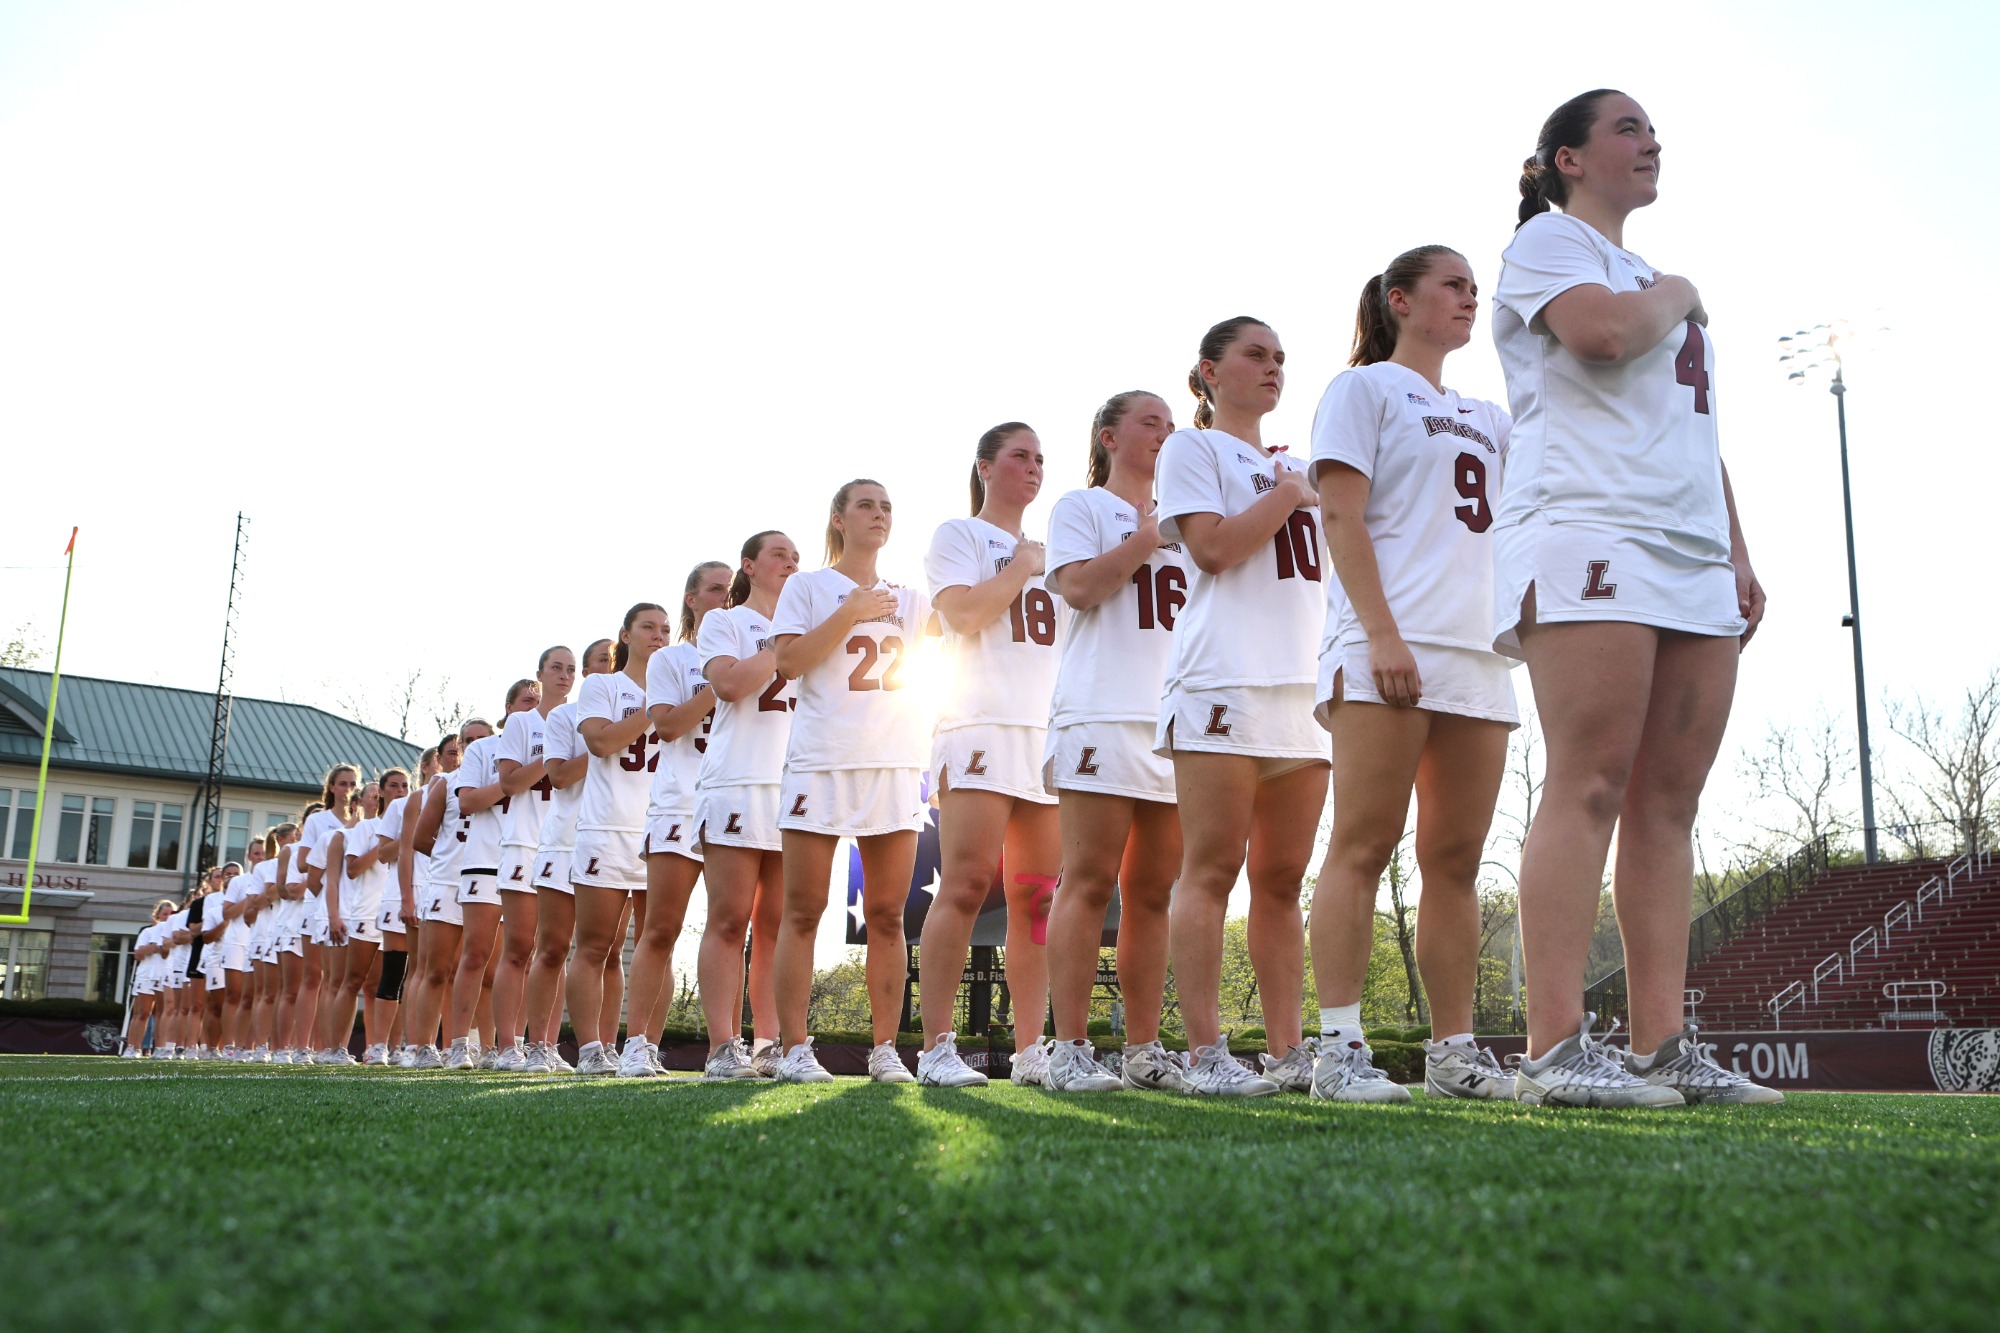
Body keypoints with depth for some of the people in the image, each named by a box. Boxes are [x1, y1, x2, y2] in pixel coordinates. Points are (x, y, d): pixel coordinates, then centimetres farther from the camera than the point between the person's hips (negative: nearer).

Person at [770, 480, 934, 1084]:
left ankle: (885, 1049, 6)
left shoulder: (908, 598, 19)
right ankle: (794, 1049, -1)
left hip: (896, 763, 3)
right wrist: (850, 612, -7)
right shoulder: (807, 586, 8)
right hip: (821, 759, -3)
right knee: (803, 910, -4)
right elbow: (788, 661, -4)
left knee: (887, 914, 1)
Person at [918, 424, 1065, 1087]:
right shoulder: (958, 535, 8)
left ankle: (1030, 1050, 3)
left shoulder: (1051, 550, 26)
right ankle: (937, 1045, -14)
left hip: (1051, 733, 6)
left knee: (1036, 898, 1)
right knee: (965, 884, -15)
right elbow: (963, 614, -9)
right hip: (983, 727, -6)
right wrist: (1023, 566, 1)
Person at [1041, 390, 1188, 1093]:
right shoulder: (1082, 505, 10)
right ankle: (1070, 1048, -10)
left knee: (1153, 889, 3)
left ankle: (1144, 1051, 5)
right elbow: (1079, 586, -7)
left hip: (1177, 715, 6)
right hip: (1103, 711, -6)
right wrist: (1150, 536, 0)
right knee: (1090, 881, -11)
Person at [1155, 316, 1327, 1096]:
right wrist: (1287, 496, 2)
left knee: (1282, 878, 4)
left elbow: (1333, 556, 28)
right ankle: (1206, 1054, -10)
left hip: (1303, 682, 7)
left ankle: (1287, 1051, 5)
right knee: (1213, 869, -9)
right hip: (1224, 679, -6)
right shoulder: (1192, 448, 7)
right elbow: (1213, 545, -8)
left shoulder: (1296, 464, 27)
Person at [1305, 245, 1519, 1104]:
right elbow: (1340, 515, -5)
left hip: (1478, 653, 7)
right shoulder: (1364, 388, 7)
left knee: (1455, 860, 4)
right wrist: (1382, 635, -17)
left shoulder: (1487, 419, 26)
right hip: (1387, 651, -7)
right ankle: (1340, 1050, -10)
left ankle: (1453, 1053, 8)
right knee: (1364, 848, -10)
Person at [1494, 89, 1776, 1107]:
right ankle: (1554, 1049, -17)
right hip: (1587, 534, -8)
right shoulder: (1547, 241, 7)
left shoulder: (1648, 275, 31)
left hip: (1692, 558, 8)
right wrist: (1676, 295, 6)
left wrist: (1737, 552, 21)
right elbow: (1603, 331, -16)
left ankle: (1664, 1048, 0)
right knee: (1590, 787, -16)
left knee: (1669, 801, 0)